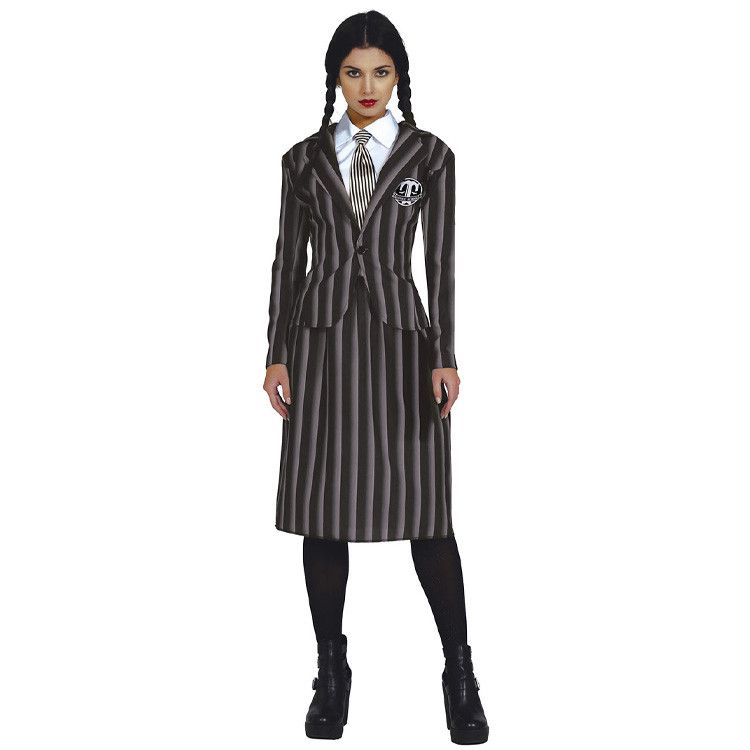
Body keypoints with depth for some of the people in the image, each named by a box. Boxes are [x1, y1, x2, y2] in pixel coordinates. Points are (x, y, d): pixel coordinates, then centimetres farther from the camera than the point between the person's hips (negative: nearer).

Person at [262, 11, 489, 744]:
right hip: (321, 335, 2)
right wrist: (277, 354, 1)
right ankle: (331, 673, 17)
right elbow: (288, 259, 8)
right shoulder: (304, 158, 9)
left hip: (400, 334, -2)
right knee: (322, 509, 3)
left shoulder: (430, 154, 4)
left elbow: (441, 261, 0)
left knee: (426, 510, -3)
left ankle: (460, 674, 13)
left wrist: (445, 356, -7)